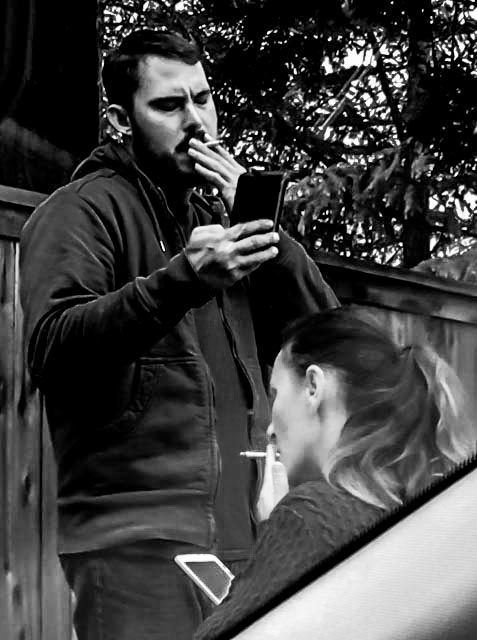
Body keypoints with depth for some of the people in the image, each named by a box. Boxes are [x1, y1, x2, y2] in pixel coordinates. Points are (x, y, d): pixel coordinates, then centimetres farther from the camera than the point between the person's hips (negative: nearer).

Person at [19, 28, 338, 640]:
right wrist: (181, 280, -29)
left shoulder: (214, 213, 22)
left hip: (244, 537, 7)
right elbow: (51, 351, -17)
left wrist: (260, 223, -1)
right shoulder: (81, 210, 0)